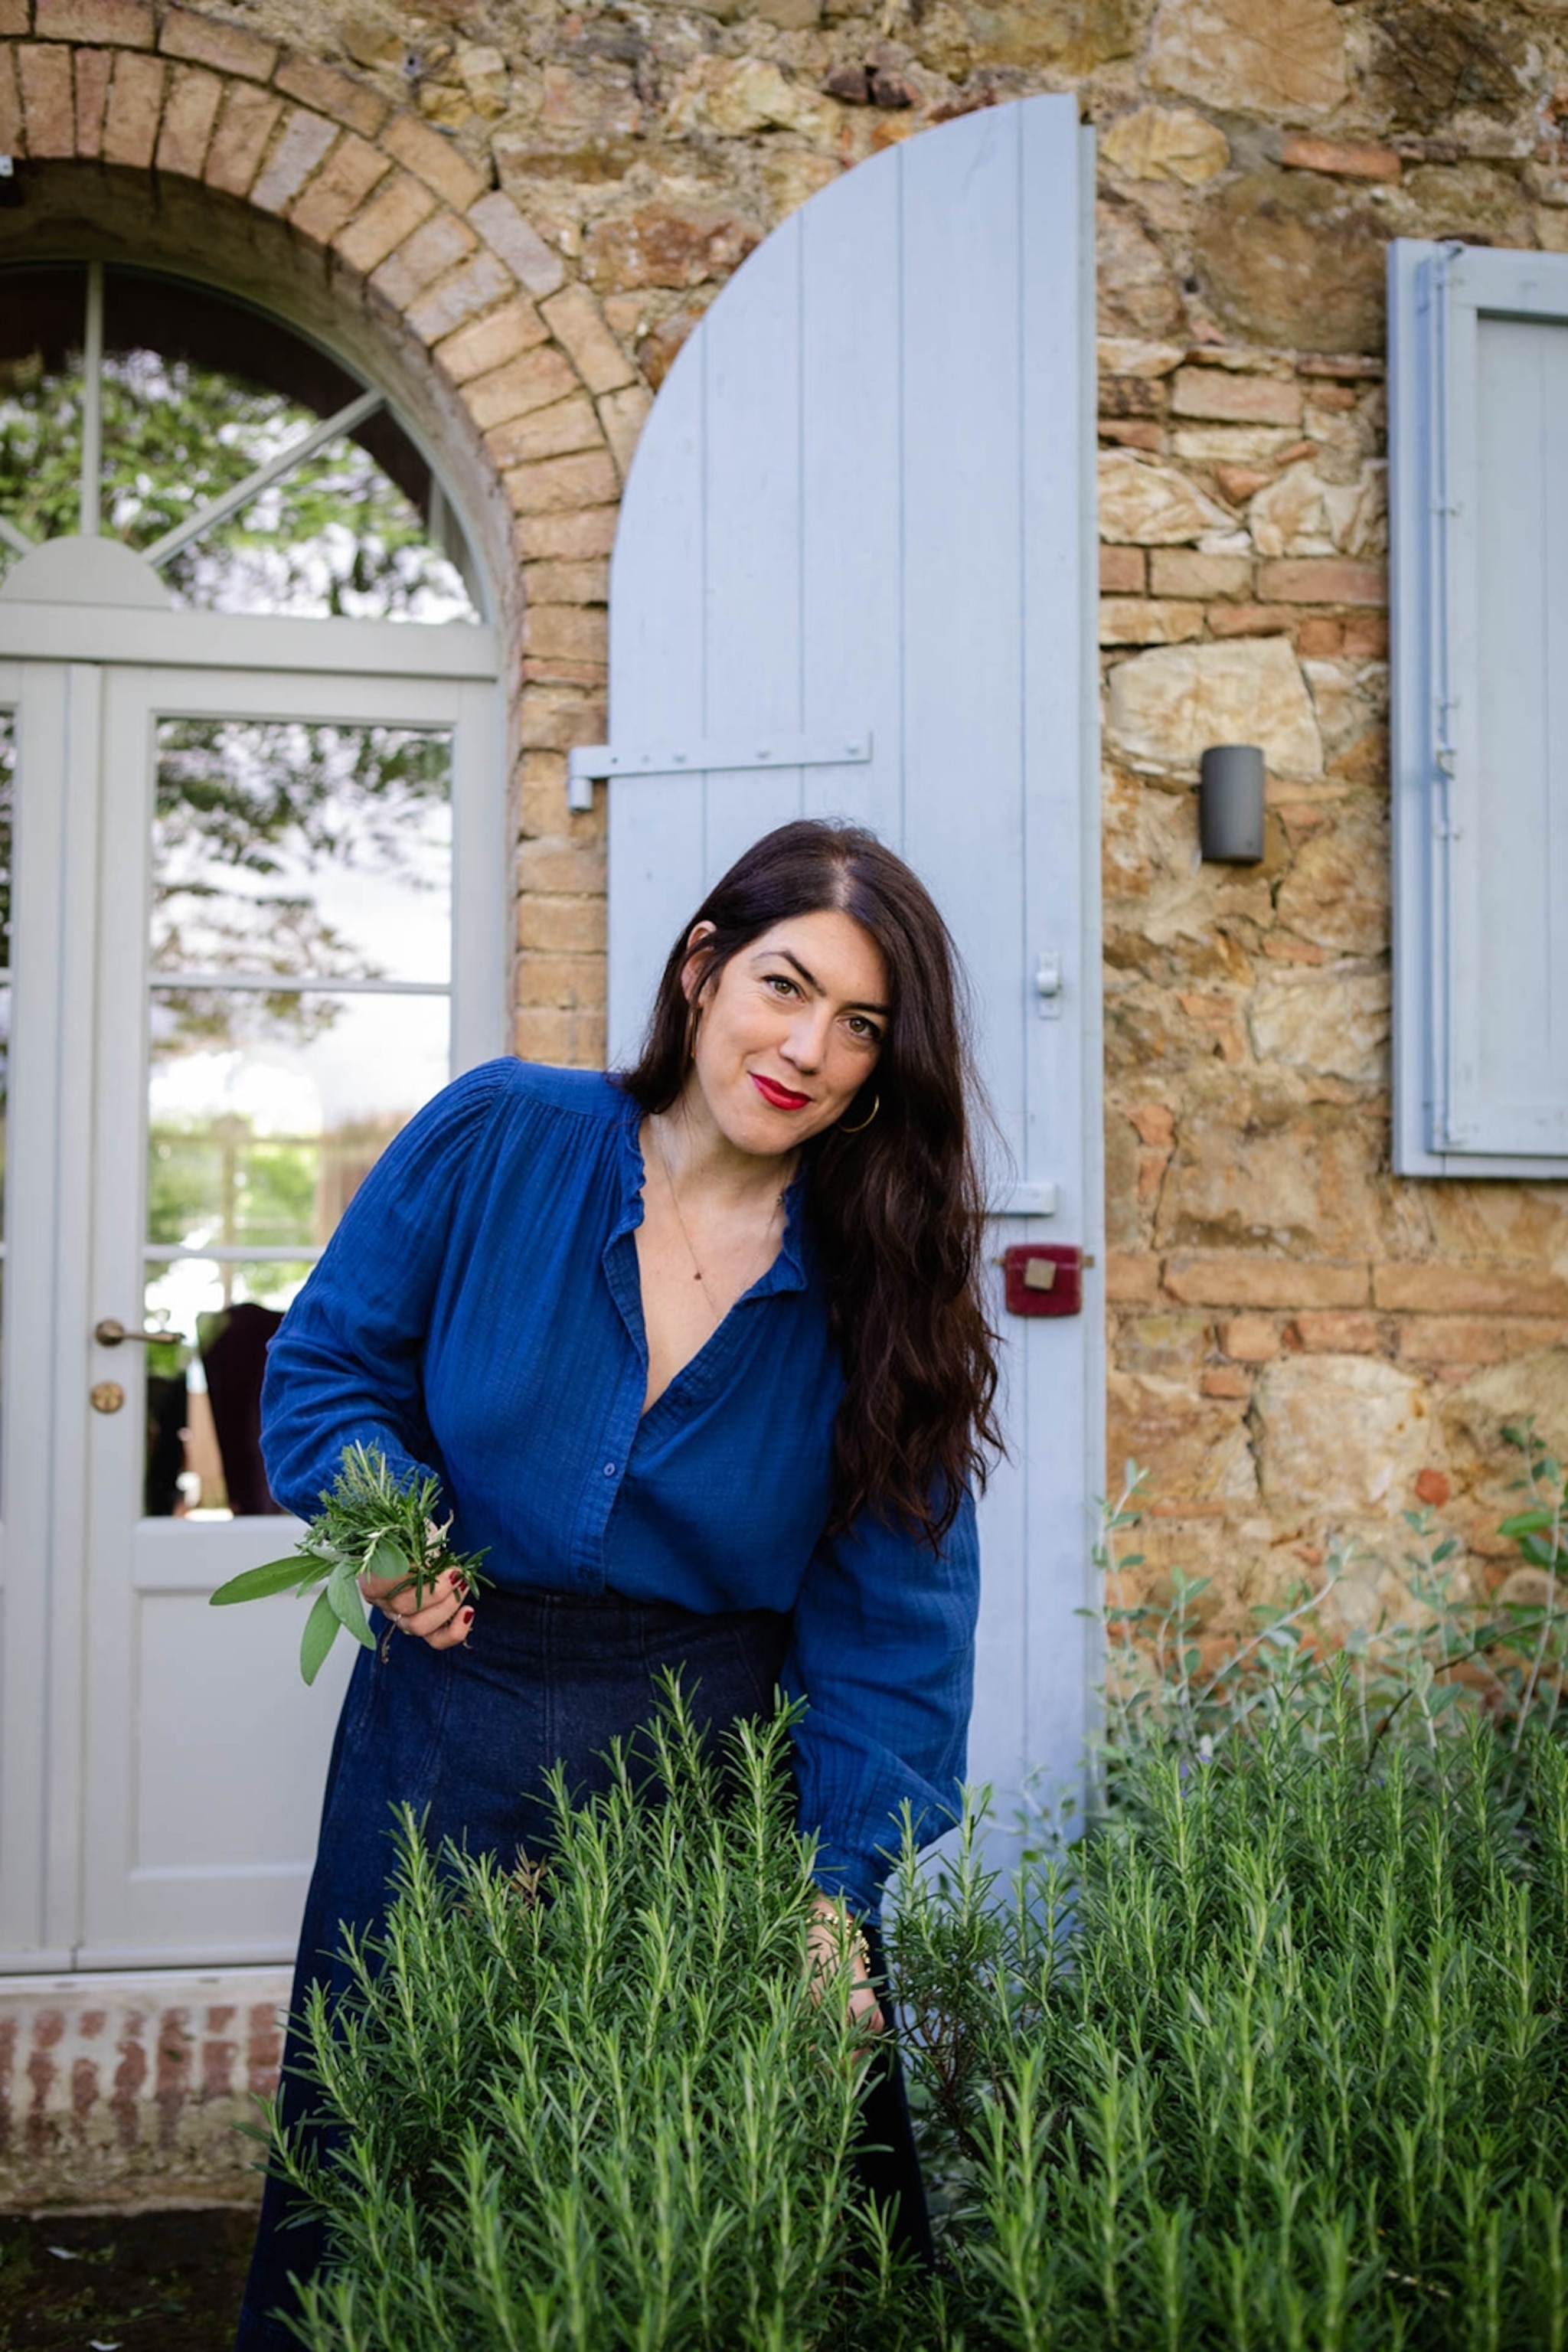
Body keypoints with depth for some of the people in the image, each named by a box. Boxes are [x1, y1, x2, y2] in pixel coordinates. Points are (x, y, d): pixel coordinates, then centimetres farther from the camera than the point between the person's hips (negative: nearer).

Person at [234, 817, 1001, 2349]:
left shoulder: (877, 1282, -6)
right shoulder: (498, 1138, -7)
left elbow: (893, 1622, -7)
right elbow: (327, 1363, 4)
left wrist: (841, 1896, -14)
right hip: (450, 1748, 0)